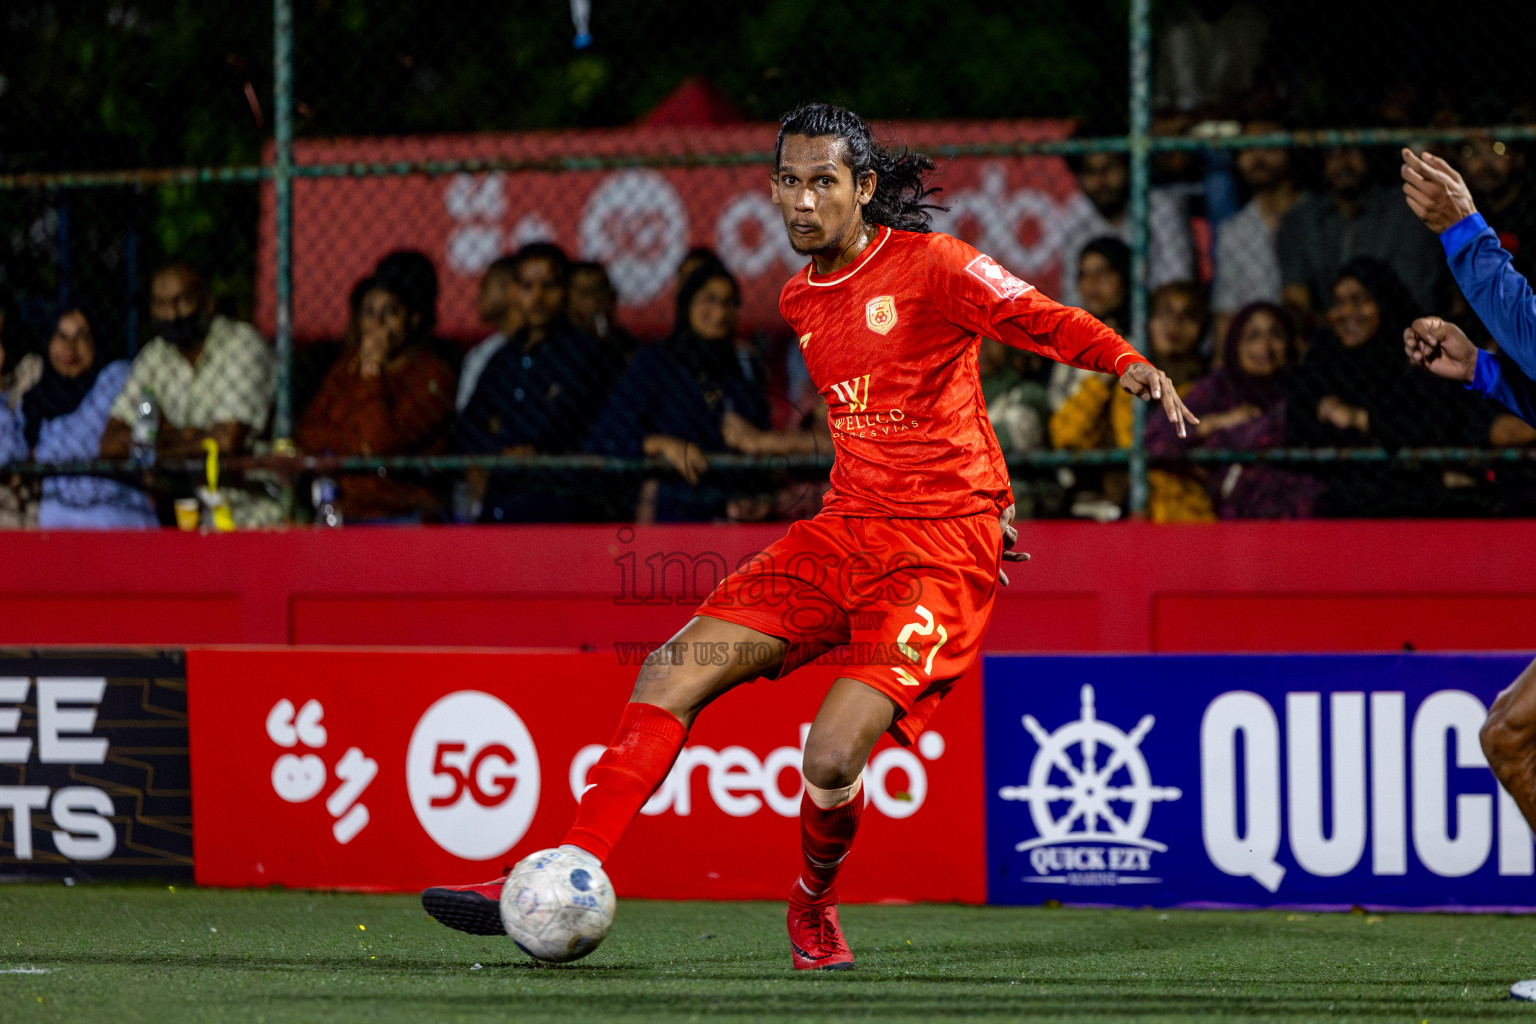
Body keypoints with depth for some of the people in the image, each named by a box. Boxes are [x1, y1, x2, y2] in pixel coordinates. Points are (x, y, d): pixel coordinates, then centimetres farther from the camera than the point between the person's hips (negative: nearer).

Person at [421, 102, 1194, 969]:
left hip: (942, 554, -7)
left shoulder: (931, 265, -8)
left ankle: (815, 906, 10)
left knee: (832, 760, -21)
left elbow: (1046, 320, -15)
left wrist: (1130, 364, -34)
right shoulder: (801, 302, 13)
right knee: (671, 676, -7)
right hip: (843, 531, 7)